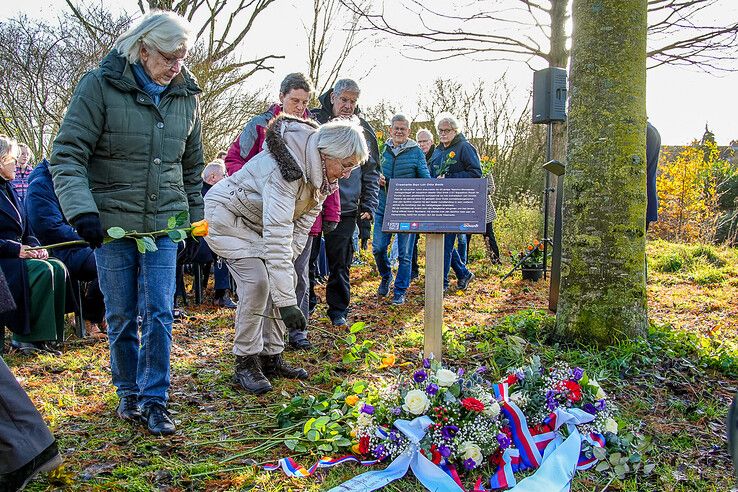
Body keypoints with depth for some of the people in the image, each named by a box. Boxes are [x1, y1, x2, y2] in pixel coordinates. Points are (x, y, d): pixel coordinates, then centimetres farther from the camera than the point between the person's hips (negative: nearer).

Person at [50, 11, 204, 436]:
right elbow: (67, 154, -10)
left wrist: (196, 221, 17)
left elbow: (193, 166, 17)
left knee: (159, 313, -2)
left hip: (164, 222, 2)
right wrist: (81, 210, -23)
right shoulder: (102, 85, -7)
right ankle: (129, 393, 27)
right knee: (121, 316, 8)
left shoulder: (187, 95, 6)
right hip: (112, 221, -2)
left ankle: (154, 400, 9)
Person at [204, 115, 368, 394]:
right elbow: (276, 237, -42)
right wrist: (286, 301, -43)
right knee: (257, 281, -20)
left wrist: (288, 261, -14)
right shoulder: (285, 169, -38)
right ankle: (245, 363, -7)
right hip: (227, 216, -8)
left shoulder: (320, 170, -10)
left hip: (258, 222, 8)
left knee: (285, 278, -1)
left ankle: (272, 357, 9)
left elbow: (305, 218, -3)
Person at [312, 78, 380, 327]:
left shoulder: (363, 130, 8)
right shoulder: (314, 120, 2)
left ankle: (338, 310, 21)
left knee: (340, 262, 8)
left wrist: (369, 205, 4)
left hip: (346, 209, 1)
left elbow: (371, 172, 11)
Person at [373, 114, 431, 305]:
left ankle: (400, 291, 15)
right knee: (378, 248, 2)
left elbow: (426, 178, -2)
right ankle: (386, 276, 30)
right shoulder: (382, 150, 10)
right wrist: (376, 179, -4)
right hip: (383, 207, 3)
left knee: (404, 253, 2)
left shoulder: (416, 152, 2)